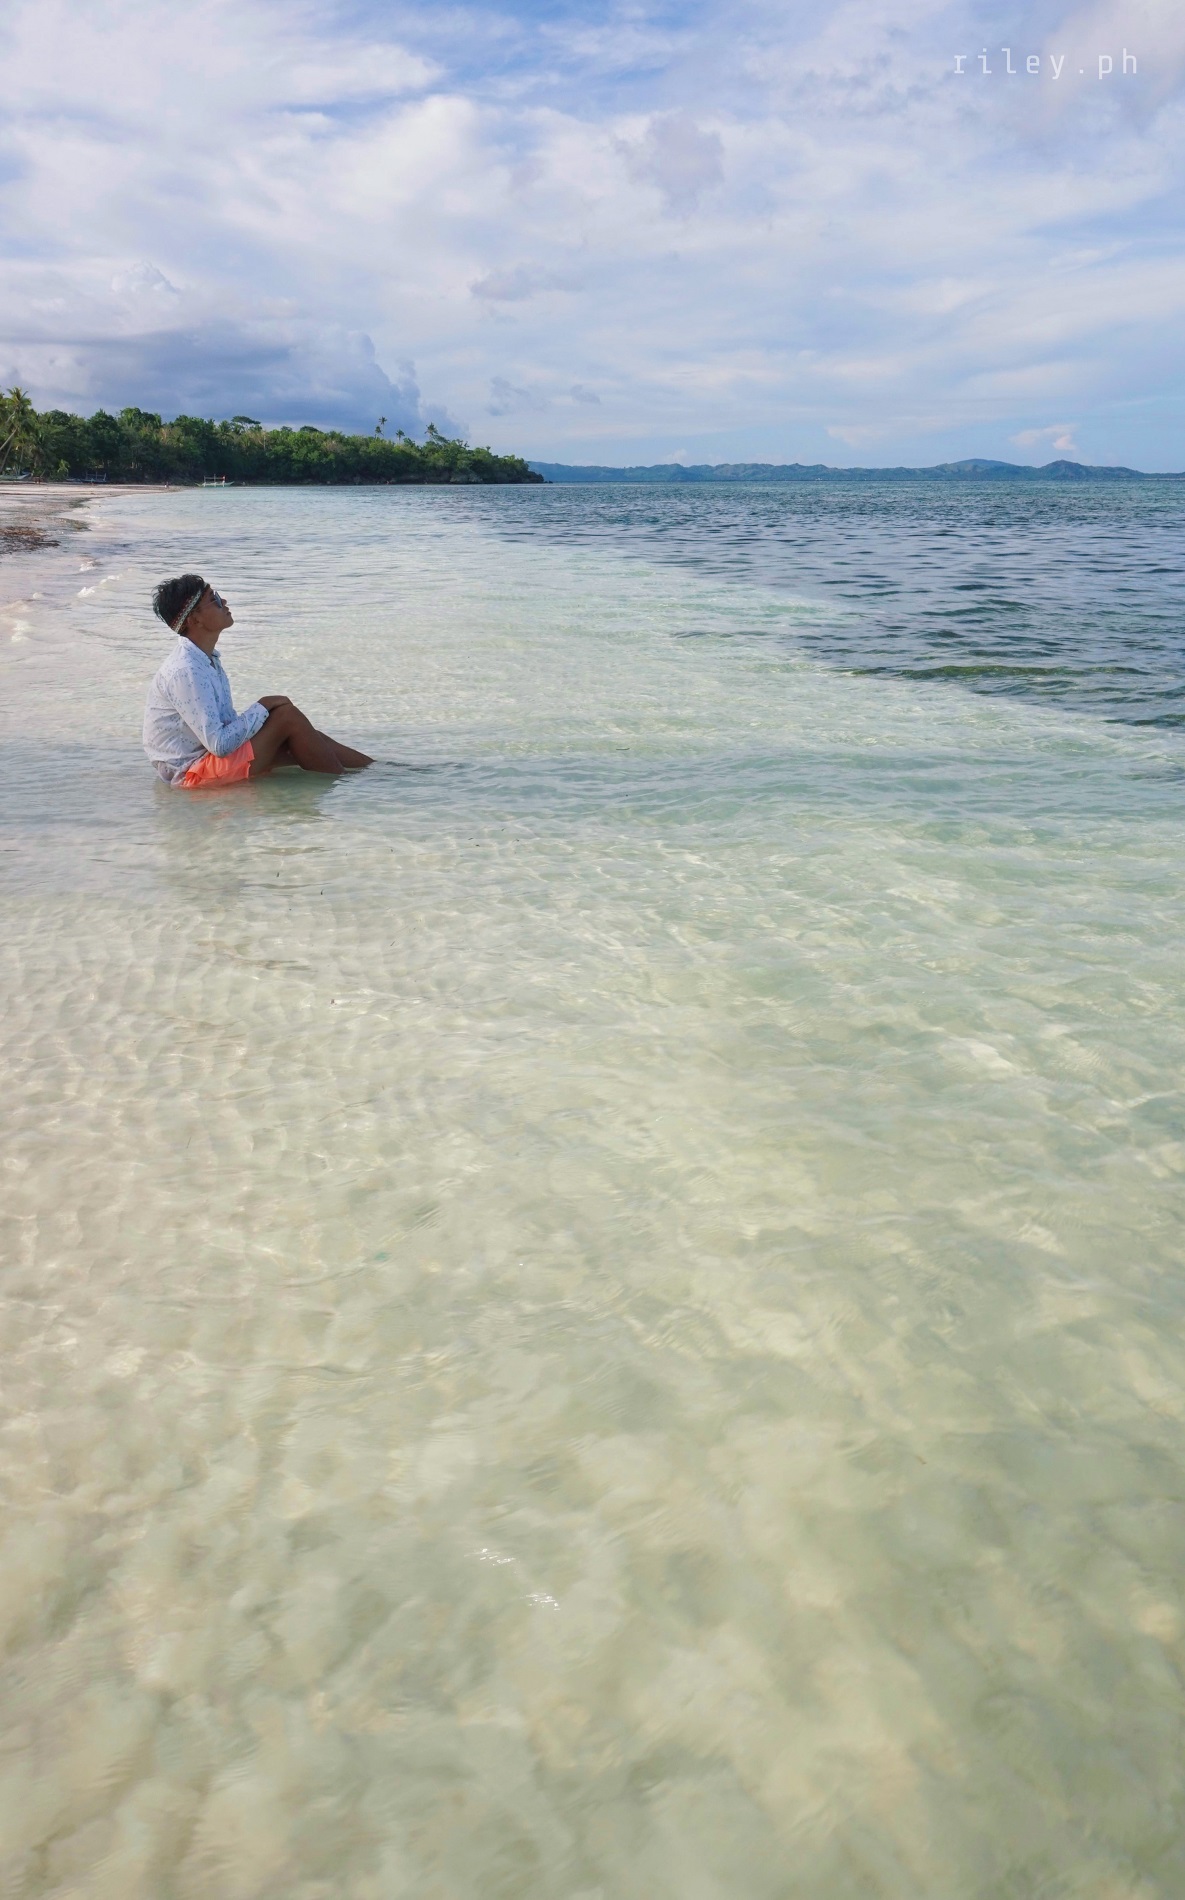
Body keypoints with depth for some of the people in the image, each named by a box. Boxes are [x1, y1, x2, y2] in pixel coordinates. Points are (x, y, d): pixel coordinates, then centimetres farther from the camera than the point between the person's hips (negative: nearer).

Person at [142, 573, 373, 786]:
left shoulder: (206, 659, 8)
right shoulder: (185, 671, -23)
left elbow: (226, 724, 13)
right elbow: (219, 744, -25)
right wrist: (262, 707, -15)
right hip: (192, 773, -10)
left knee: (301, 744, 6)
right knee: (288, 716, -15)